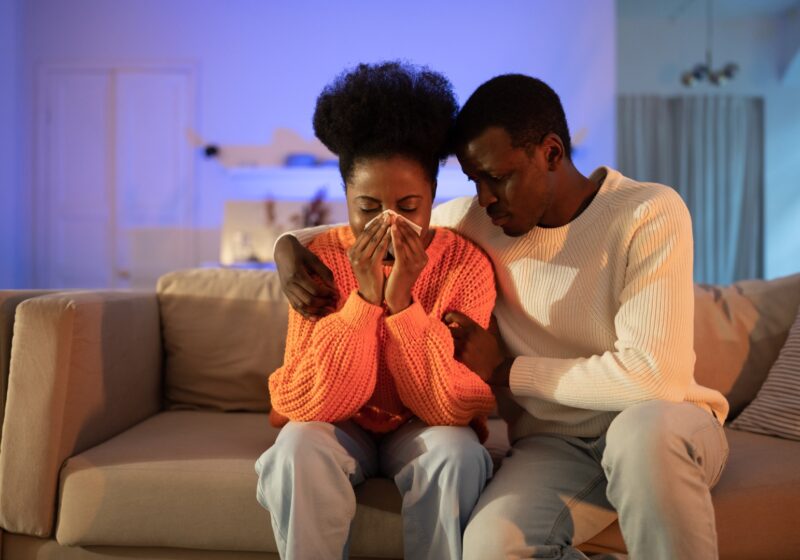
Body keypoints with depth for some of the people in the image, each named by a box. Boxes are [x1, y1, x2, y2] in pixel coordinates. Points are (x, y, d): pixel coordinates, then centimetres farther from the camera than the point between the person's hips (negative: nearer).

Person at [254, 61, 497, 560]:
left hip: (422, 429, 0)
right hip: (341, 427, 1)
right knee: (298, 449, -30)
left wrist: (402, 300, -33)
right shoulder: (320, 260, -15)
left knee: (457, 454, -31)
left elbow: (450, 408, -22)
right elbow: (311, 404, -21)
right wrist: (364, 297, -32)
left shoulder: (466, 265, -17)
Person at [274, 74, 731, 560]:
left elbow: (652, 378, -22)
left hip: (661, 429, -2)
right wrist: (290, 245, -7)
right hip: (554, 441, 3)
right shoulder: (475, 221, 0)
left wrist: (505, 370, -15)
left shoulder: (650, 214, -14)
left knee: (645, 429, -39)